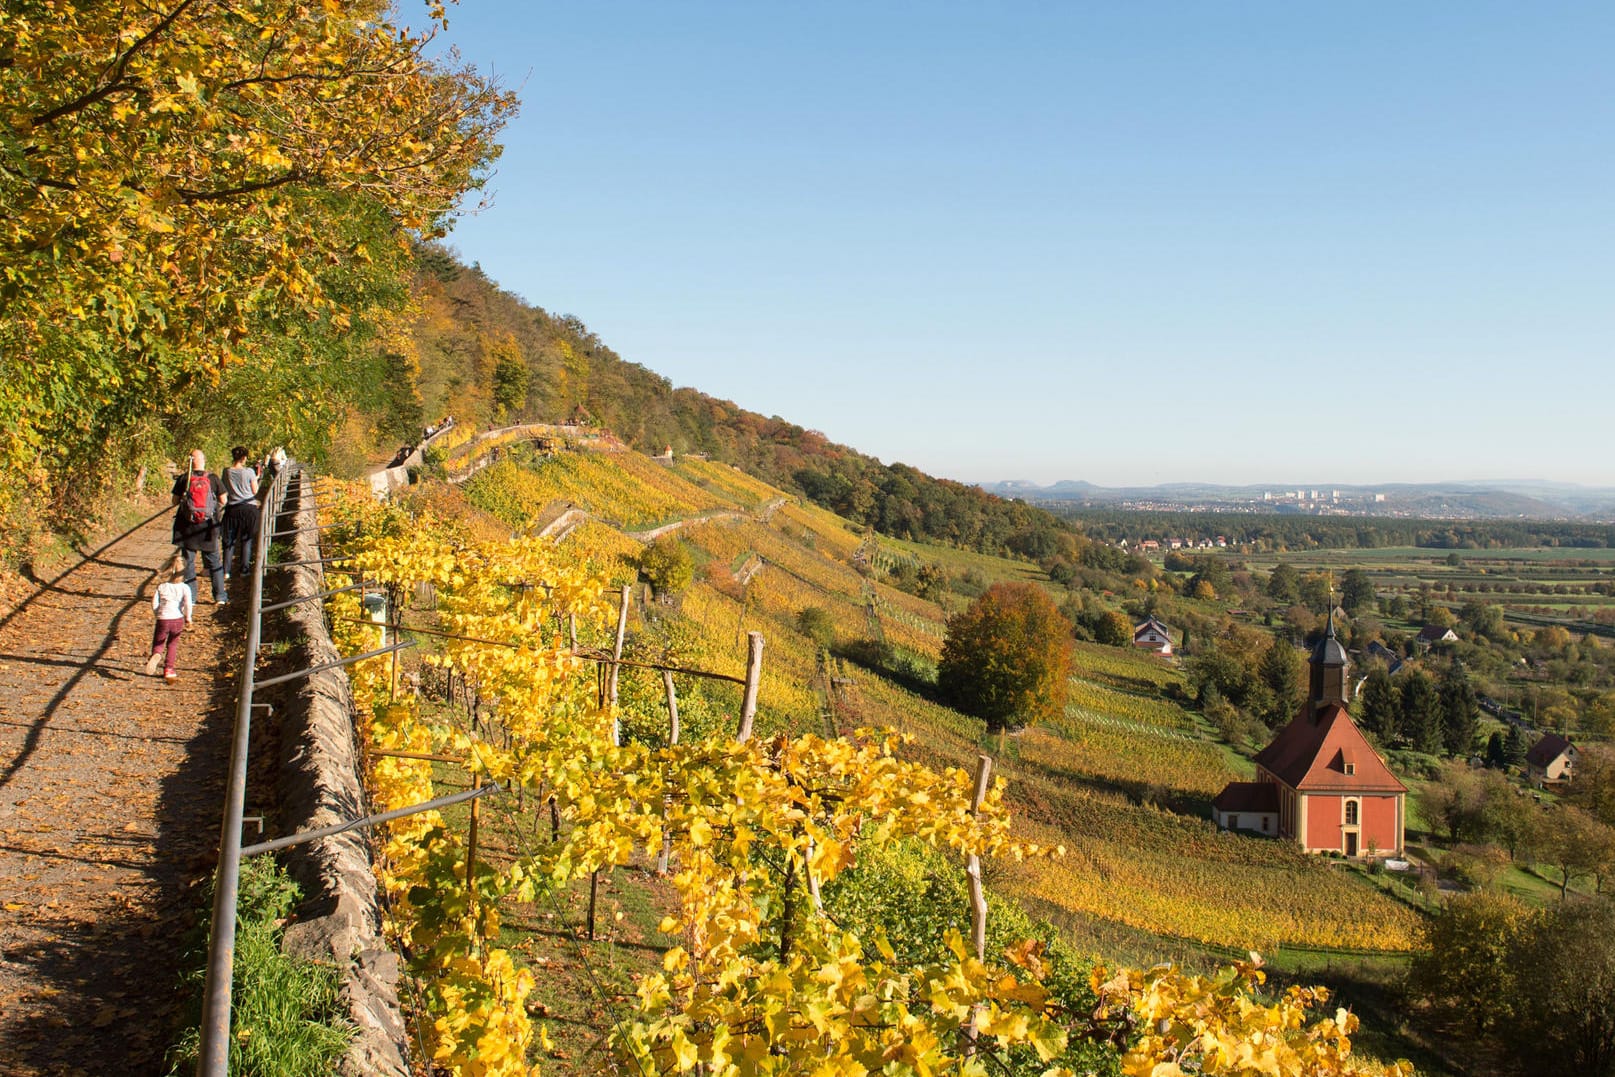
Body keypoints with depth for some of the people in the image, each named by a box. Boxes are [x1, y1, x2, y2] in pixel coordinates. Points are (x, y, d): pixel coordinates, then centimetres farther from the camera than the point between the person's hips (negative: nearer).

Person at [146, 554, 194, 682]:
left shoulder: (161, 586, 2)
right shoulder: (185, 588, -3)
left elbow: (154, 604, 0)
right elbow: (188, 604, -15)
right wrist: (188, 617, -1)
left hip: (163, 620, 0)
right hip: (178, 619, 0)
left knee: (158, 642, 14)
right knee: (173, 644, 21)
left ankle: (156, 655, -21)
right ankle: (169, 668, 21)